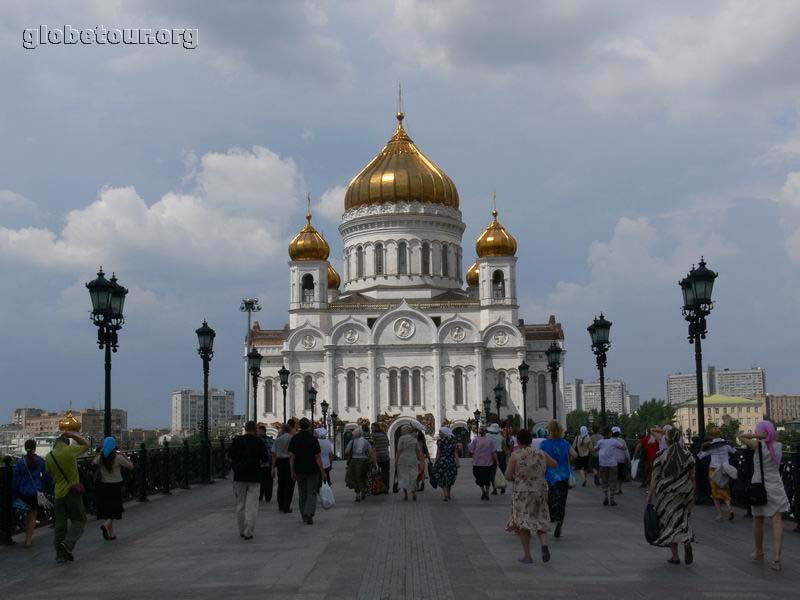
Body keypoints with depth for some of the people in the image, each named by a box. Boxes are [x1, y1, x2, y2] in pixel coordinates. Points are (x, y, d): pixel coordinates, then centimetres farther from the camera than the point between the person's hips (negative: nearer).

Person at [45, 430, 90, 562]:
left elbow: (51, 474, 14)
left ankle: (60, 554, 11)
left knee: (60, 524, 10)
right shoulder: (70, 451, -11)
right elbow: (86, 445, 7)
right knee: (78, 520, 4)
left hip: (58, 494, 4)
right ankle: (68, 543, -17)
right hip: (73, 492, -4)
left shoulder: (49, 457, 1)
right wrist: (72, 435, 8)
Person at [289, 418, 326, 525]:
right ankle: (308, 513, -18)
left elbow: (291, 456, -2)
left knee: (302, 494, 14)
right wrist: (322, 472, -6)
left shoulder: (294, 439, 1)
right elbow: (318, 457, -10)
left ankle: (304, 516, 19)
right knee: (312, 493, 1)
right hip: (312, 470, -3)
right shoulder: (313, 439, -7)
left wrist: (292, 472, 1)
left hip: (299, 470, 3)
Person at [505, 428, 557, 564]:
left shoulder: (515, 455, -10)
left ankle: (527, 556, 4)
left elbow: (508, 476, -11)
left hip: (522, 493, -3)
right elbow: (555, 464, 16)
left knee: (523, 523, 7)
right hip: (540, 492, 3)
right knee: (540, 521, 14)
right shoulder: (540, 454, 2)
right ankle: (544, 544, -11)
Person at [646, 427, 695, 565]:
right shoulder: (688, 455, 0)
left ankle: (675, 556, 9)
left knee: (669, 521, 8)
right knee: (682, 520, 16)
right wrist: (692, 494, 13)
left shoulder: (661, 456, -10)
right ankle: (686, 541, -12)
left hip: (666, 493, -3)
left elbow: (655, 478, -9)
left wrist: (650, 495, -1)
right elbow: (692, 477, 4)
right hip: (684, 493, 3)